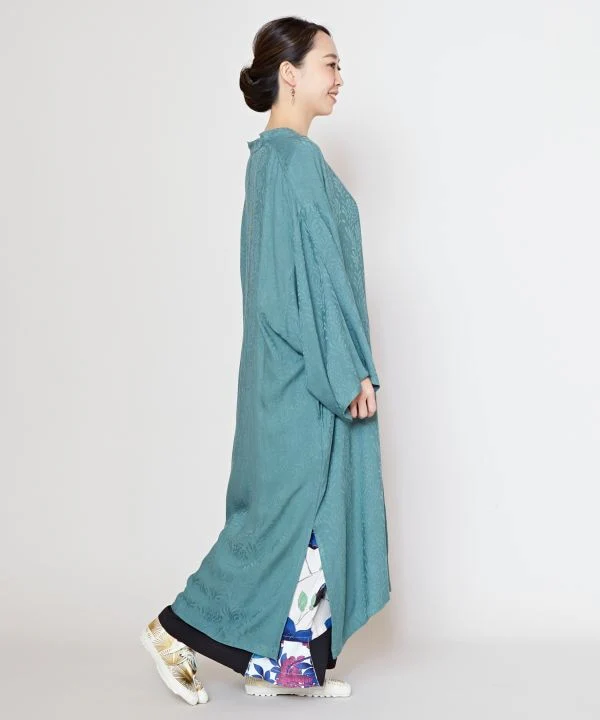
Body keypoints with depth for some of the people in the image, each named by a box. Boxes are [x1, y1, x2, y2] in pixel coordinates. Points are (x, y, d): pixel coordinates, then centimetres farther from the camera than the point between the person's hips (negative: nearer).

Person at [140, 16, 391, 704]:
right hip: (307, 370, -10)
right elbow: (314, 272, -20)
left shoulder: (273, 154, 15)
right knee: (292, 508, -1)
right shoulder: (295, 157, -16)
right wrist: (351, 369, -18)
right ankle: (179, 628, 11)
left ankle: (283, 660, 21)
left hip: (296, 369, 10)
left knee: (305, 510, 12)